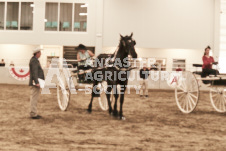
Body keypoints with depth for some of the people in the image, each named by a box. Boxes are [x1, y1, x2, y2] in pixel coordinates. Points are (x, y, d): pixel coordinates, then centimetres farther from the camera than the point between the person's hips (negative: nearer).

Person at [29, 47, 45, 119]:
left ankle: (33, 113, 21)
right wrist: (36, 82, -27)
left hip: (35, 83, 11)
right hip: (35, 83, -11)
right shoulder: (34, 61, -16)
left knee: (34, 98, 14)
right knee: (34, 98, -7)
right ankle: (33, 114, -4)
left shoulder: (35, 60, 18)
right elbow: (34, 72, -23)